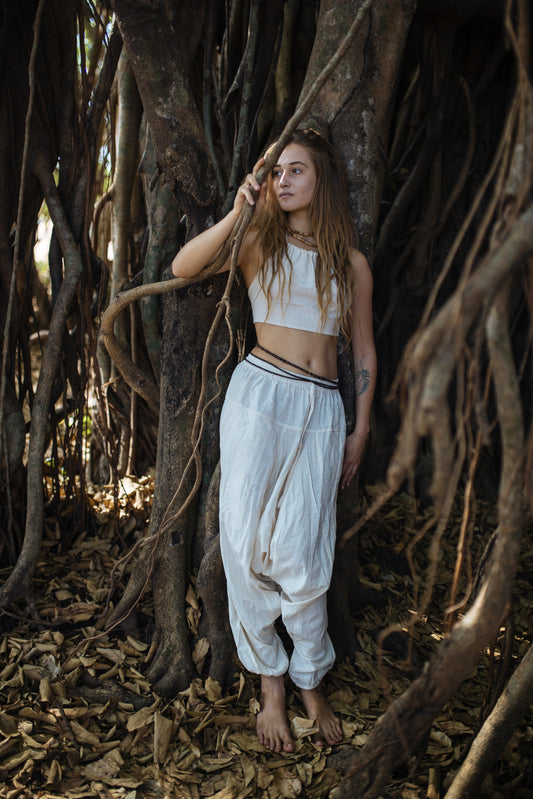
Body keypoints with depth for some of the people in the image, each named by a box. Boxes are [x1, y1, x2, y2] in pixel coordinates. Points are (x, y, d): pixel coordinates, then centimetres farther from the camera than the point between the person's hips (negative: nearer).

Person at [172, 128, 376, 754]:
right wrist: (236, 213, -14)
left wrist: (360, 432, 10)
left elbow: (364, 352, 14)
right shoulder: (259, 244, 8)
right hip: (259, 395, 0)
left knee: (301, 555, -3)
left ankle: (310, 683, 16)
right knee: (248, 545, -2)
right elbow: (182, 267, -7)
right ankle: (269, 679, 15)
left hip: (323, 409, 0)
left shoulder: (351, 262, 11)